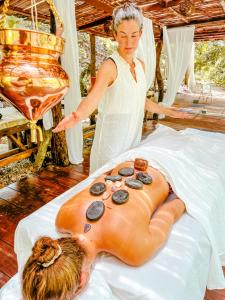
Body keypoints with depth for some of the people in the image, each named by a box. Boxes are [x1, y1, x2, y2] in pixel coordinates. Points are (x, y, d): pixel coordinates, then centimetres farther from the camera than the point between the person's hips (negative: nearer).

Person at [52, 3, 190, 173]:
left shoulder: (140, 65, 6)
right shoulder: (110, 66, -15)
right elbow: (92, 98, -30)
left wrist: (170, 113, 22)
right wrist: (78, 115, -51)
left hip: (133, 135, 7)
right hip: (112, 138, -6)